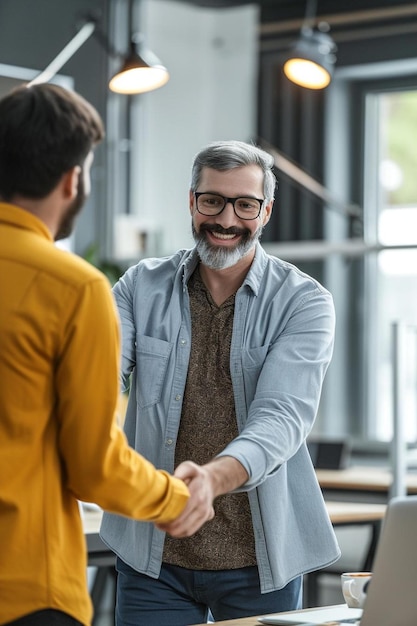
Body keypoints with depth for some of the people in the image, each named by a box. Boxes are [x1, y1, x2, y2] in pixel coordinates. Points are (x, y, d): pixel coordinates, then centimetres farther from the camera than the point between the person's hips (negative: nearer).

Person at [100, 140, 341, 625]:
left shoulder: (304, 302, -6)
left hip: (261, 559, -1)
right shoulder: (142, 287, 3)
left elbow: (283, 416, -19)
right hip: (151, 554, 1)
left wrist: (214, 477, -39)